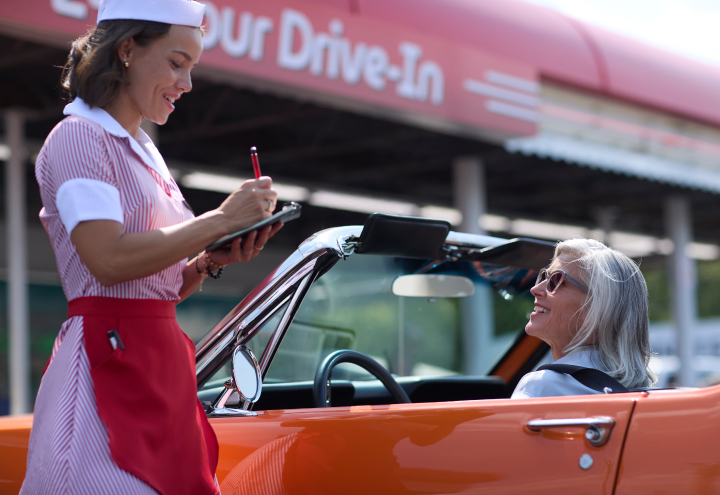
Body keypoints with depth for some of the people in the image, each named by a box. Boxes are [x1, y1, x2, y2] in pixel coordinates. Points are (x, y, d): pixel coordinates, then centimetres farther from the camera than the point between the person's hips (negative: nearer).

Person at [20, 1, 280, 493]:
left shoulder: (146, 153, 20)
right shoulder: (79, 137, -6)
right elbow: (108, 258, -20)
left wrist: (214, 260, 1)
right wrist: (221, 219, -14)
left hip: (162, 358, 8)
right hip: (111, 356, -8)